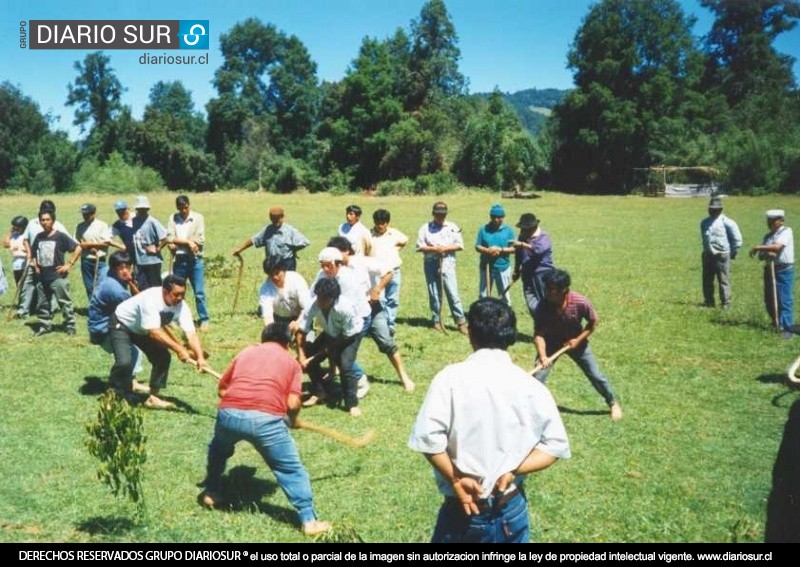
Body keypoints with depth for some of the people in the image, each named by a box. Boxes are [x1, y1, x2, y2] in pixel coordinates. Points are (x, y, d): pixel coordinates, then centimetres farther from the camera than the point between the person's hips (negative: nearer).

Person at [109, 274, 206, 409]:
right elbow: (154, 332, -45)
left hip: (143, 330, 7)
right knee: (125, 362, -24)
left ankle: (152, 398, 8)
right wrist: (179, 349, -46)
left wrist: (200, 357, -41)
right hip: (121, 324, -6)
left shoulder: (181, 306, -21)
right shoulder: (150, 299, -40)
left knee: (163, 357, -5)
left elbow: (191, 334, -27)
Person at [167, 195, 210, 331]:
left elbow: (200, 240, -10)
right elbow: (170, 239, -6)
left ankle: (204, 320, 6)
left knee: (199, 292, -1)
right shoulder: (173, 218, 5)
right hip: (179, 260, 3)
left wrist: (178, 242, -10)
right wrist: (188, 241, -15)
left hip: (195, 260, -2)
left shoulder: (198, 218, -1)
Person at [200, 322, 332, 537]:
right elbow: (293, 404, 8)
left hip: (229, 413, 3)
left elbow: (222, 389, 27)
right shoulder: (291, 362, 20)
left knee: (218, 450, 36)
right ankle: (308, 520, 10)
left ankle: (211, 493, 45)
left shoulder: (246, 352, 27)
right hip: (266, 419, -3)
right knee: (291, 469, 11)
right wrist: (292, 421, 28)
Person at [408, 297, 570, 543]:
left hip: (463, 508, -2)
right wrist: (512, 471, -10)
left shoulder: (451, 377, -13)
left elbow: (427, 437, -20)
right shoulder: (531, 386, -5)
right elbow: (556, 445, -4)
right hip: (512, 509, 2)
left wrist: (456, 479, -11)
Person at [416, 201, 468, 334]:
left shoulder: (453, 227, 7)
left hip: (447, 264, -1)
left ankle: (461, 322, -4)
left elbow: (459, 245, 4)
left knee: (453, 293, -7)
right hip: (431, 265, 1)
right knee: (434, 294, 7)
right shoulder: (425, 228, 5)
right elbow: (419, 246, 0)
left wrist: (446, 248, -11)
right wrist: (433, 249, -16)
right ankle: (436, 321, 18)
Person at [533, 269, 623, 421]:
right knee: (538, 376, -11)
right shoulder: (542, 306, -30)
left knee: (595, 375, 7)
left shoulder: (580, 303, -31)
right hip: (551, 343, 0)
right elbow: (538, 334, -27)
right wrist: (543, 356, -41)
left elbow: (593, 322, -11)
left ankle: (614, 404, 29)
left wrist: (578, 340, -18)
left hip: (575, 341, 0)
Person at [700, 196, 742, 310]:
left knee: (724, 280, -2)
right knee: (707, 280, 10)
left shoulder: (726, 222, -7)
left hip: (721, 256, -6)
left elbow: (737, 239, -4)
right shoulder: (704, 222, 11)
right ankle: (709, 302, 21)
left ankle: (726, 304, 4)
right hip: (707, 255, 6)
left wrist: (732, 252, 1)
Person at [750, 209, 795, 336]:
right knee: (769, 300, 11)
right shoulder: (767, 236, 13)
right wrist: (766, 254, -13)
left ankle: (787, 329, -6)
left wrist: (758, 248, -17)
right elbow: (761, 256, 9)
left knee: (785, 300, -9)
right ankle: (777, 324, 29)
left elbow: (777, 247, -22)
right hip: (770, 269, 7)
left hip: (785, 270, -7)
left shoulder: (786, 231, -6)